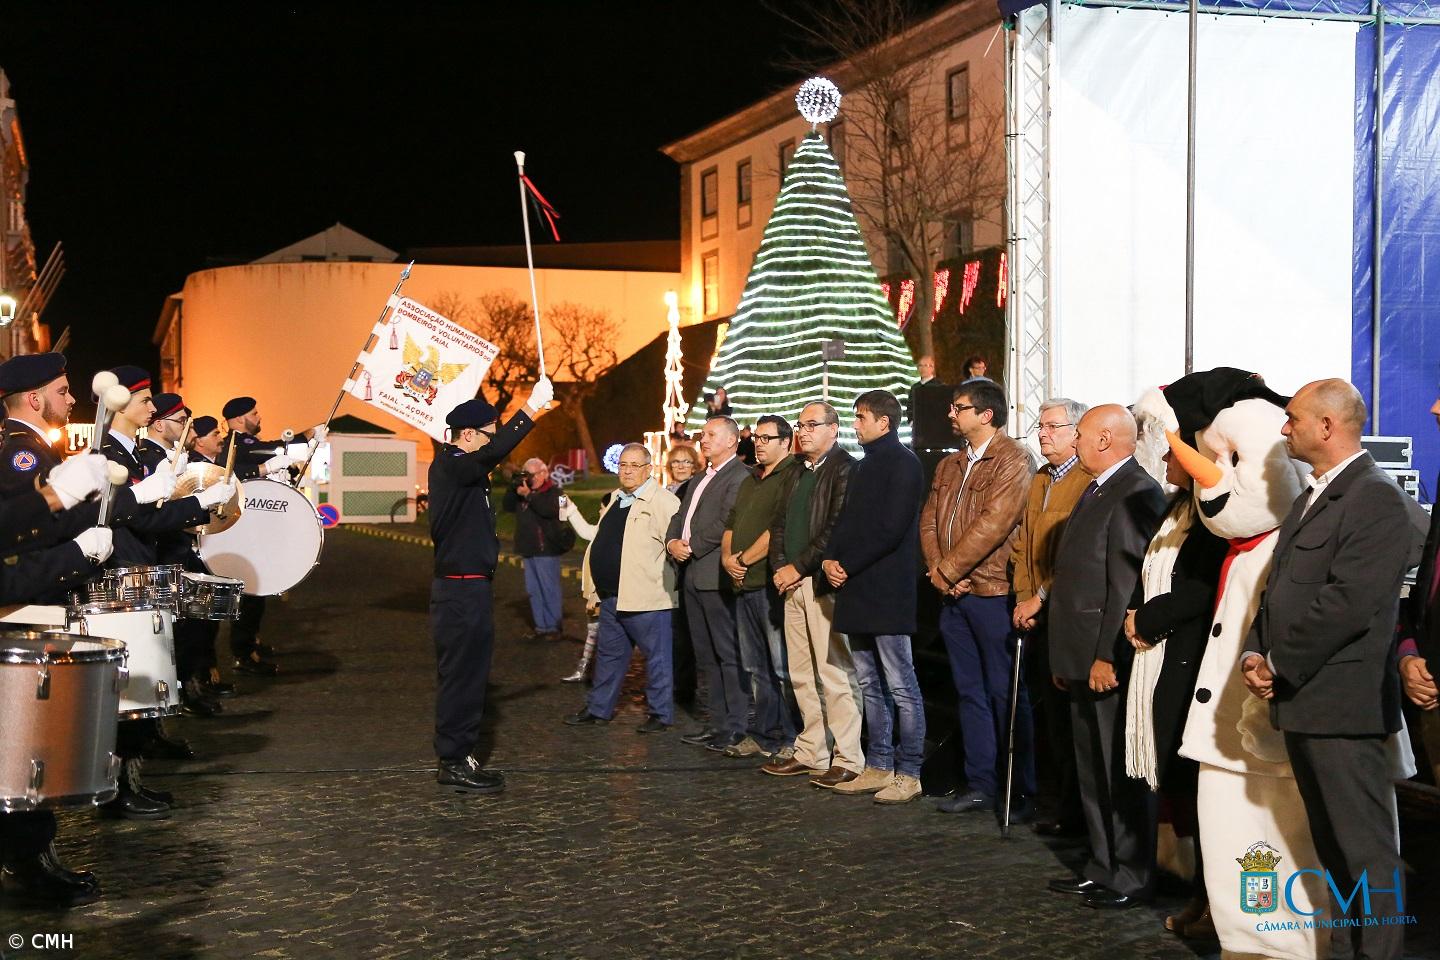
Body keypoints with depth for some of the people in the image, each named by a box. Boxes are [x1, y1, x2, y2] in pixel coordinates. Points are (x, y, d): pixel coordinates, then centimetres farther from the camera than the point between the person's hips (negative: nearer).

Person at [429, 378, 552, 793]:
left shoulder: (459, 468, 15)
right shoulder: (450, 467, -17)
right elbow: (494, 453, -32)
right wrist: (531, 408, -33)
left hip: (469, 587, 11)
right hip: (461, 590, -11)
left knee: (469, 674, 15)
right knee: (461, 674, -6)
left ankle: (460, 757, 22)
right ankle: (453, 762, -1)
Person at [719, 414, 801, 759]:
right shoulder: (749, 482, 21)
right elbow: (731, 524, 21)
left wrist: (745, 558, -12)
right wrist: (727, 557, 2)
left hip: (773, 584, -9)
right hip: (744, 583, 9)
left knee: (783, 667, -7)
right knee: (755, 666, 13)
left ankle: (792, 741, -3)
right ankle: (763, 735, 20)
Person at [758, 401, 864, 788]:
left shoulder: (845, 469, -8)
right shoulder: (797, 474, 19)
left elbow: (836, 529, -15)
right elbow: (779, 525, 20)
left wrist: (798, 568, -13)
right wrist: (779, 568, 4)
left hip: (825, 583, -8)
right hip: (792, 583, 8)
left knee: (836, 676, -7)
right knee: (802, 676, 11)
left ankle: (847, 760, -3)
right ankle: (810, 752, 17)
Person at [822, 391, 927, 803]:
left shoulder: (903, 464, -9)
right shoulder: (864, 466, 19)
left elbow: (891, 529, -17)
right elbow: (845, 522, 21)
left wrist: (847, 565, -14)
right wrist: (829, 559, 2)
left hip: (887, 593, -9)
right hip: (857, 591, 10)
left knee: (901, 687, -6)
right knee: (871, 686, 12)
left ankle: (908, 774, -3)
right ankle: (879, 767, 18)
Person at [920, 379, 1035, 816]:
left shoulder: (1012, 461, -10)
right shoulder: (948, 467, 16)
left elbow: (993, 524, -18)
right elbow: (929, 521, 12)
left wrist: (949, 569, -14)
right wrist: (937, 569, -5)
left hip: (993, 593, -8)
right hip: (953, 594, 8)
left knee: (1006, 694, -3)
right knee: (970, 692, 11)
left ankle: (1027, 791, 4)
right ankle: (980, 784, 17)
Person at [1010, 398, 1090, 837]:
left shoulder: (1088, 483, -12)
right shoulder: (1039, 481, 16)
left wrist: (1040, 599, -14)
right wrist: (1023, 598, 6)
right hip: (1036, 618, 8)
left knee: (1065, 715, -4)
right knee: (1048, 713, 9)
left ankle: (1073, 813, 3)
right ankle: (1060, 799, 15)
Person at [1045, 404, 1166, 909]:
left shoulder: (1136, 494, -16)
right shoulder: (1097, 491, 17)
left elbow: (1128, 584, -21)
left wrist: (1107, 656, -22)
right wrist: (1066, 657, 17)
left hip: (1111, 661, -10)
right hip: (1084, 659, 10)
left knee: (1122, 774, -1)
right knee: (1092, 772, 16)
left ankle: (1132, 877, 8)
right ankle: (1103, 867, 26)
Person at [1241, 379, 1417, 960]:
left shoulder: (1375, 499, -13)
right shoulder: (1309, 501, 19)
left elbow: (1348, 602, -22)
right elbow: (1279, 588, 18)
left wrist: (1281, 665, -15)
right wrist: (1255, 654, 1)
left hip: (1342, 705, -10)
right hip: (1300, 701, 10)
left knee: (1365, 851, -5)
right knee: (1331, 847, 16)